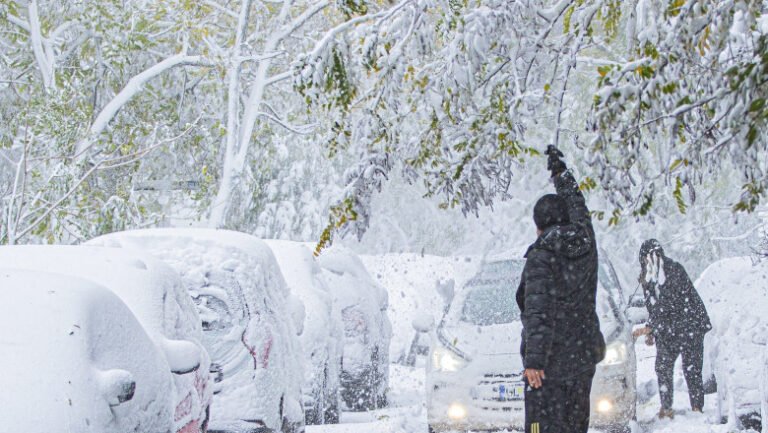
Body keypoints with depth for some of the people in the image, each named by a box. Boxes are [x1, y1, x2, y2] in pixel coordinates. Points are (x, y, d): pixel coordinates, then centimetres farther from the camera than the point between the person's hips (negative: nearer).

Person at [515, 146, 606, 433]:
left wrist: (534, 359, -28)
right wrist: (560, 171, 39)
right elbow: (578, 207, 24)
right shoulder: (585, 244, 4)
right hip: (584, 357, 7)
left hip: (550, 364, -7)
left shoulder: (541, 258, -15)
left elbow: (540, 312, -24)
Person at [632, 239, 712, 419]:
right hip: (666, 330, 6)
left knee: (691, 368, -7)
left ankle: (697, 408, -1)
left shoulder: (676, 271, -18)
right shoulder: (647, 278, 5)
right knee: (662, 367, -2)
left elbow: (667, 304, -22)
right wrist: (651, 333, 14)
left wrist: (649, 328, -24)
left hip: (689, 325, -6)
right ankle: (666, 408, 6)